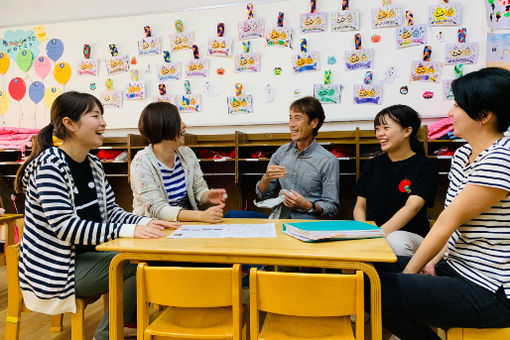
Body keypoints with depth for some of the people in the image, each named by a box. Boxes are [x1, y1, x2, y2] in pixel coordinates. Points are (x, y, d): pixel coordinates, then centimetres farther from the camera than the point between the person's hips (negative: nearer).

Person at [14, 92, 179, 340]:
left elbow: (111, 211, 6)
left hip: (84, 256, 8)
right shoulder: (50, 166, -19)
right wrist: (129, 230, -33)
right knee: (141, 267, -18)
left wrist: (145, 223, -13)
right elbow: (65, 226, -28)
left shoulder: (93, 164, 6)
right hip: (55, 271, -7)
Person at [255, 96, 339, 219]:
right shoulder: (282, 152, 9)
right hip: (279, 217, 4)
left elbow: (332, 208, -3)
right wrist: (266, 178, -11)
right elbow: (262, 194, 10)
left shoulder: (329, 161, -6)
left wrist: (308, 206, -20)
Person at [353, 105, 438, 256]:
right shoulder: (372, 165, 15)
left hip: (410, 236, -3)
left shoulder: (425, 166, 0)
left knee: (396, 241, -38)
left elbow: (412, 207, -15)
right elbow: (360, 206, 12)